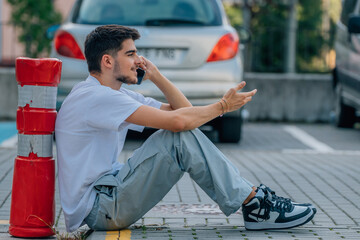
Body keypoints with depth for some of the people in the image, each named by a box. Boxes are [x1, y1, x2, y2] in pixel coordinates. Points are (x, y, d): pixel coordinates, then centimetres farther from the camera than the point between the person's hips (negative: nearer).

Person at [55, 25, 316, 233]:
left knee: (184, 134, 2)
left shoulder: (117, 95, 16)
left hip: (109, 197, 10)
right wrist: (222, 106, -9)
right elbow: (177, 120, -24)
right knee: (180, 136, -19)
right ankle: (254, 204, -13)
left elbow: (183, 110, 16)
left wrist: (156, 76, 6)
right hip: (98, 207, -10)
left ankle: (253, 197, 0)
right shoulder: (93, 96, -18)